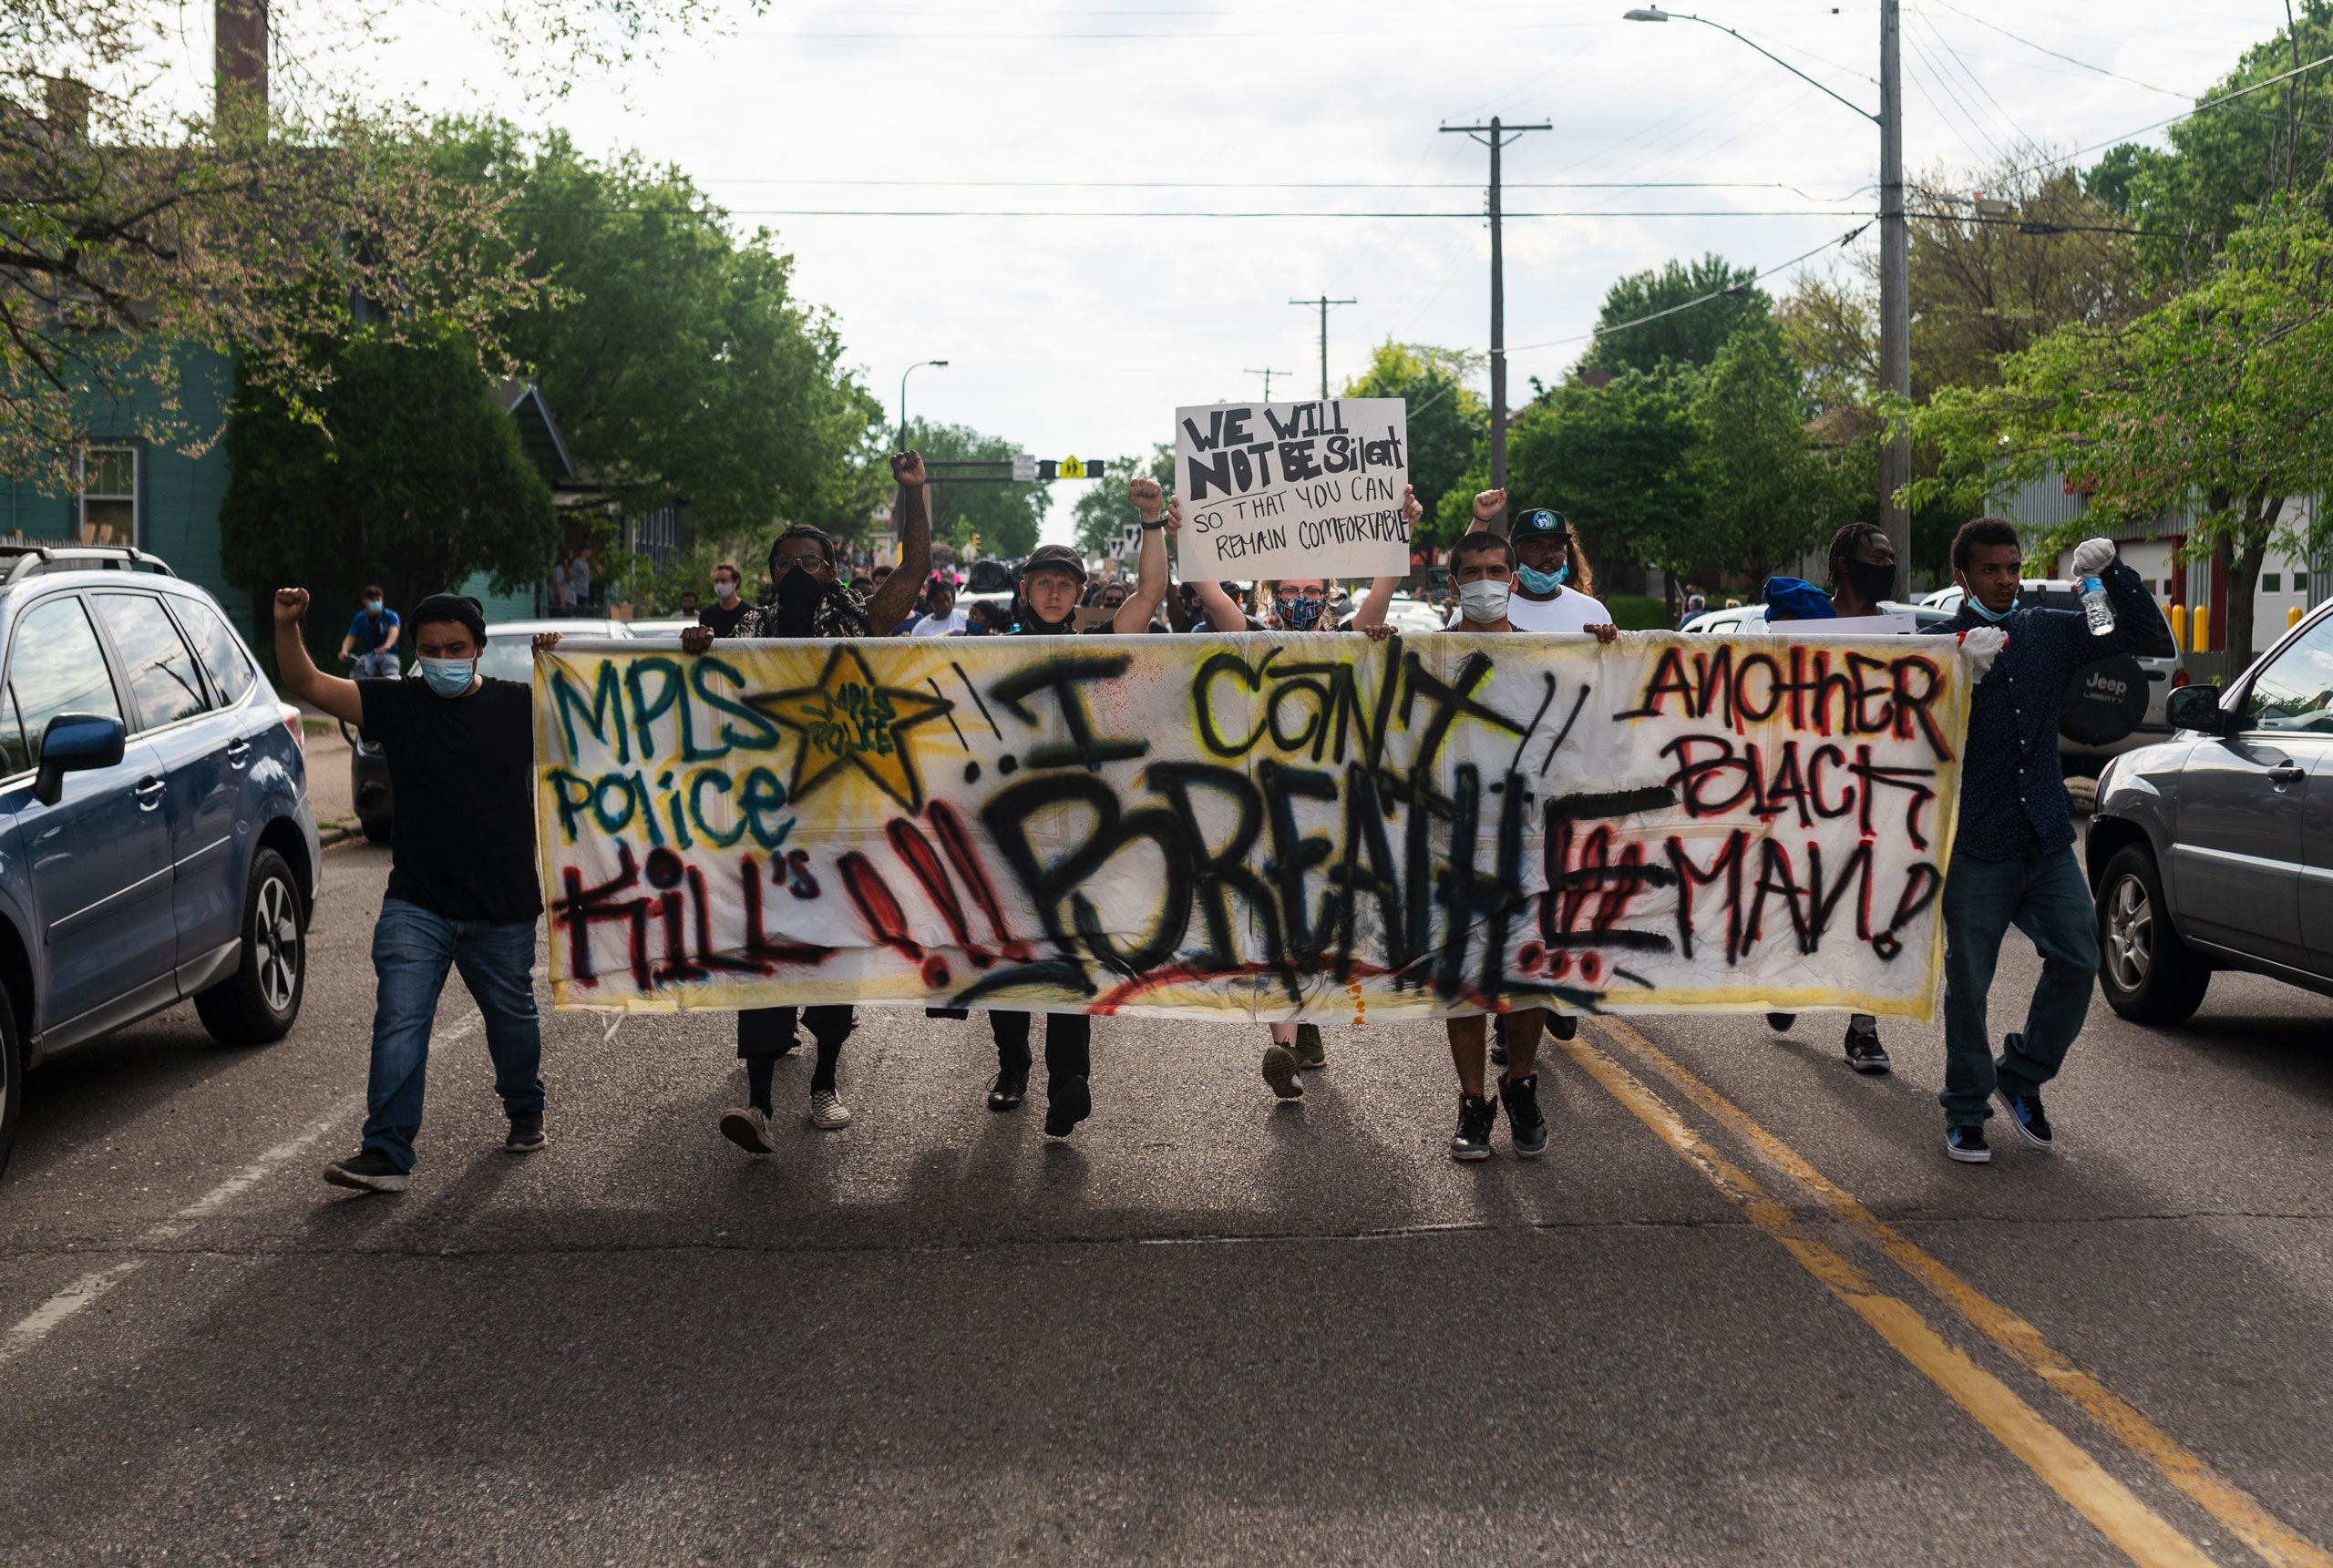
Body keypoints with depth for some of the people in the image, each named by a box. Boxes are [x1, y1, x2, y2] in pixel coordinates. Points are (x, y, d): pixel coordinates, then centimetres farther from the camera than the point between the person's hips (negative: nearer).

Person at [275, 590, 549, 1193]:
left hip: (504, 910, 1)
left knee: (512, 1017, 18)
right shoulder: (397, 704, 0)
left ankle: (525, 1113, 43)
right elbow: (307, 685, -5)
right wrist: (287, 627, -22)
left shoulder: (519, 705, 1)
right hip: (416, 905, 0)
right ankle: (386, 1153, -11)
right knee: (399, 1023, -11)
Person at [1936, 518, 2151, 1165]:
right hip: (1976, 844, -4)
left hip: (2047, 837, 4)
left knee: (2077, 960, -1)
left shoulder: (2048, 632, 10)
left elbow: (2140, 628, 12)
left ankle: (2022, 1076, 20)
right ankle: (1966, 1112, 15)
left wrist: (2112, 571, -5)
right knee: (1968, 981, 1)